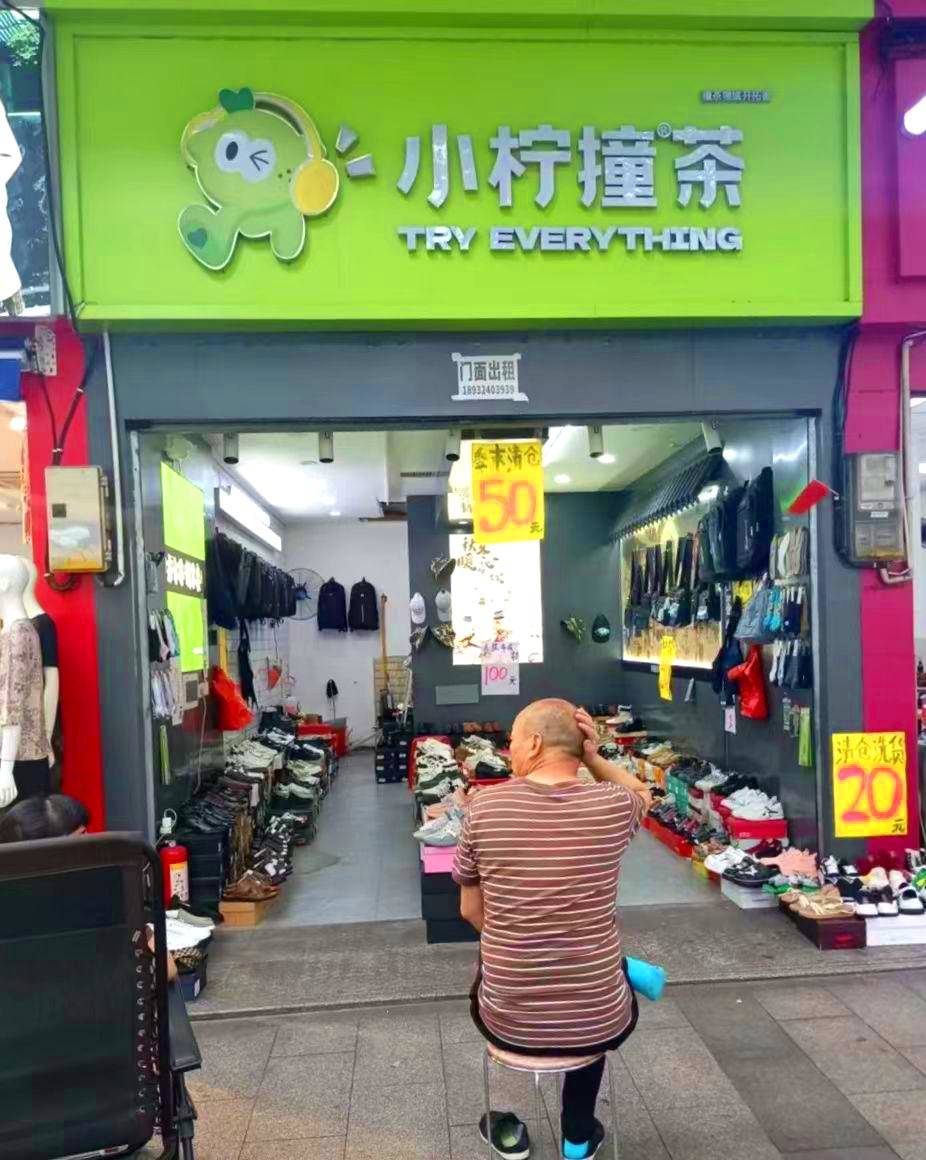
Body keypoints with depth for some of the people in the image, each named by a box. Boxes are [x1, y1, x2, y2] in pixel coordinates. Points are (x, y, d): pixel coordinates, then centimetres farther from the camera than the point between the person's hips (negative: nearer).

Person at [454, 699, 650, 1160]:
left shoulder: (483, 808, -13)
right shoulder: (612, 805, -13)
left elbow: (471, 911, 0)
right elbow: (642, 794, 13)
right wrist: (593, 757, -3)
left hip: (509, 1024, 0)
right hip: (600, 1024, 1)